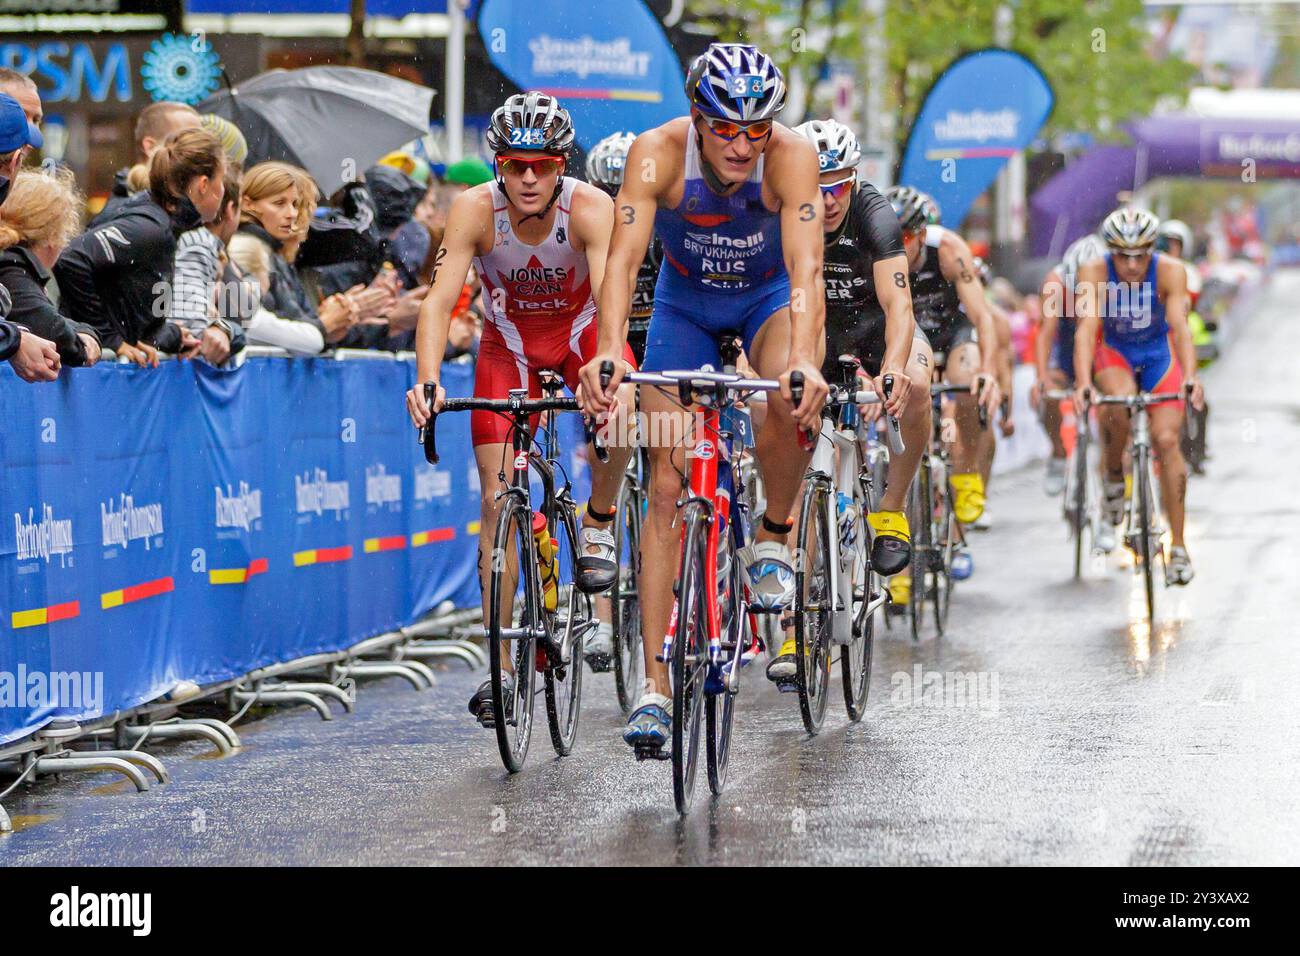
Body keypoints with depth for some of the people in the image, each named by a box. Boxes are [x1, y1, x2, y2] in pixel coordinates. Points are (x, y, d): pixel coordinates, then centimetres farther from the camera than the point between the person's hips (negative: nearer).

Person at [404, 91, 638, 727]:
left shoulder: (590, 209, -29)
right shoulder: (476, 209, -26)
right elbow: (441, 298, -34)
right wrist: (427, 380, -50)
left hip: (580, 330, -1)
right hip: (509, 343, 1)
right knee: (498, 499, -8)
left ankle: (598, 524, -5)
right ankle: (501, 664, -1)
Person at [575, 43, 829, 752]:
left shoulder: (791, 157, -31)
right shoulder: (658, 153, -30)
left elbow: (806, 268, -41)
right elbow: (623, 260, -38)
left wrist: (805, 361, -58)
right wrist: (608, 351, -55)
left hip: (769, 297, -1)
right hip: (685, 301, 1)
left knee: (797, 400, -34)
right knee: (667, 484, -9)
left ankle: (771, 540, -4)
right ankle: (654, 686, -7)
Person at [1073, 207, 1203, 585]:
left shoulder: (1169, 271, -26)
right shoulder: (1094, 271, -26)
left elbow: (1181, 326, -35)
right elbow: (1086, 329, -35)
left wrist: (1190, 378, -51)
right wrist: (1083, 383, -50)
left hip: (1159, 352, 0)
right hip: (1114, 352, 0)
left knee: (1166, 440, -14)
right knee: (1120, 401, -34)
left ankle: (1178, 546, -6)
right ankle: (1113, 474, -5)